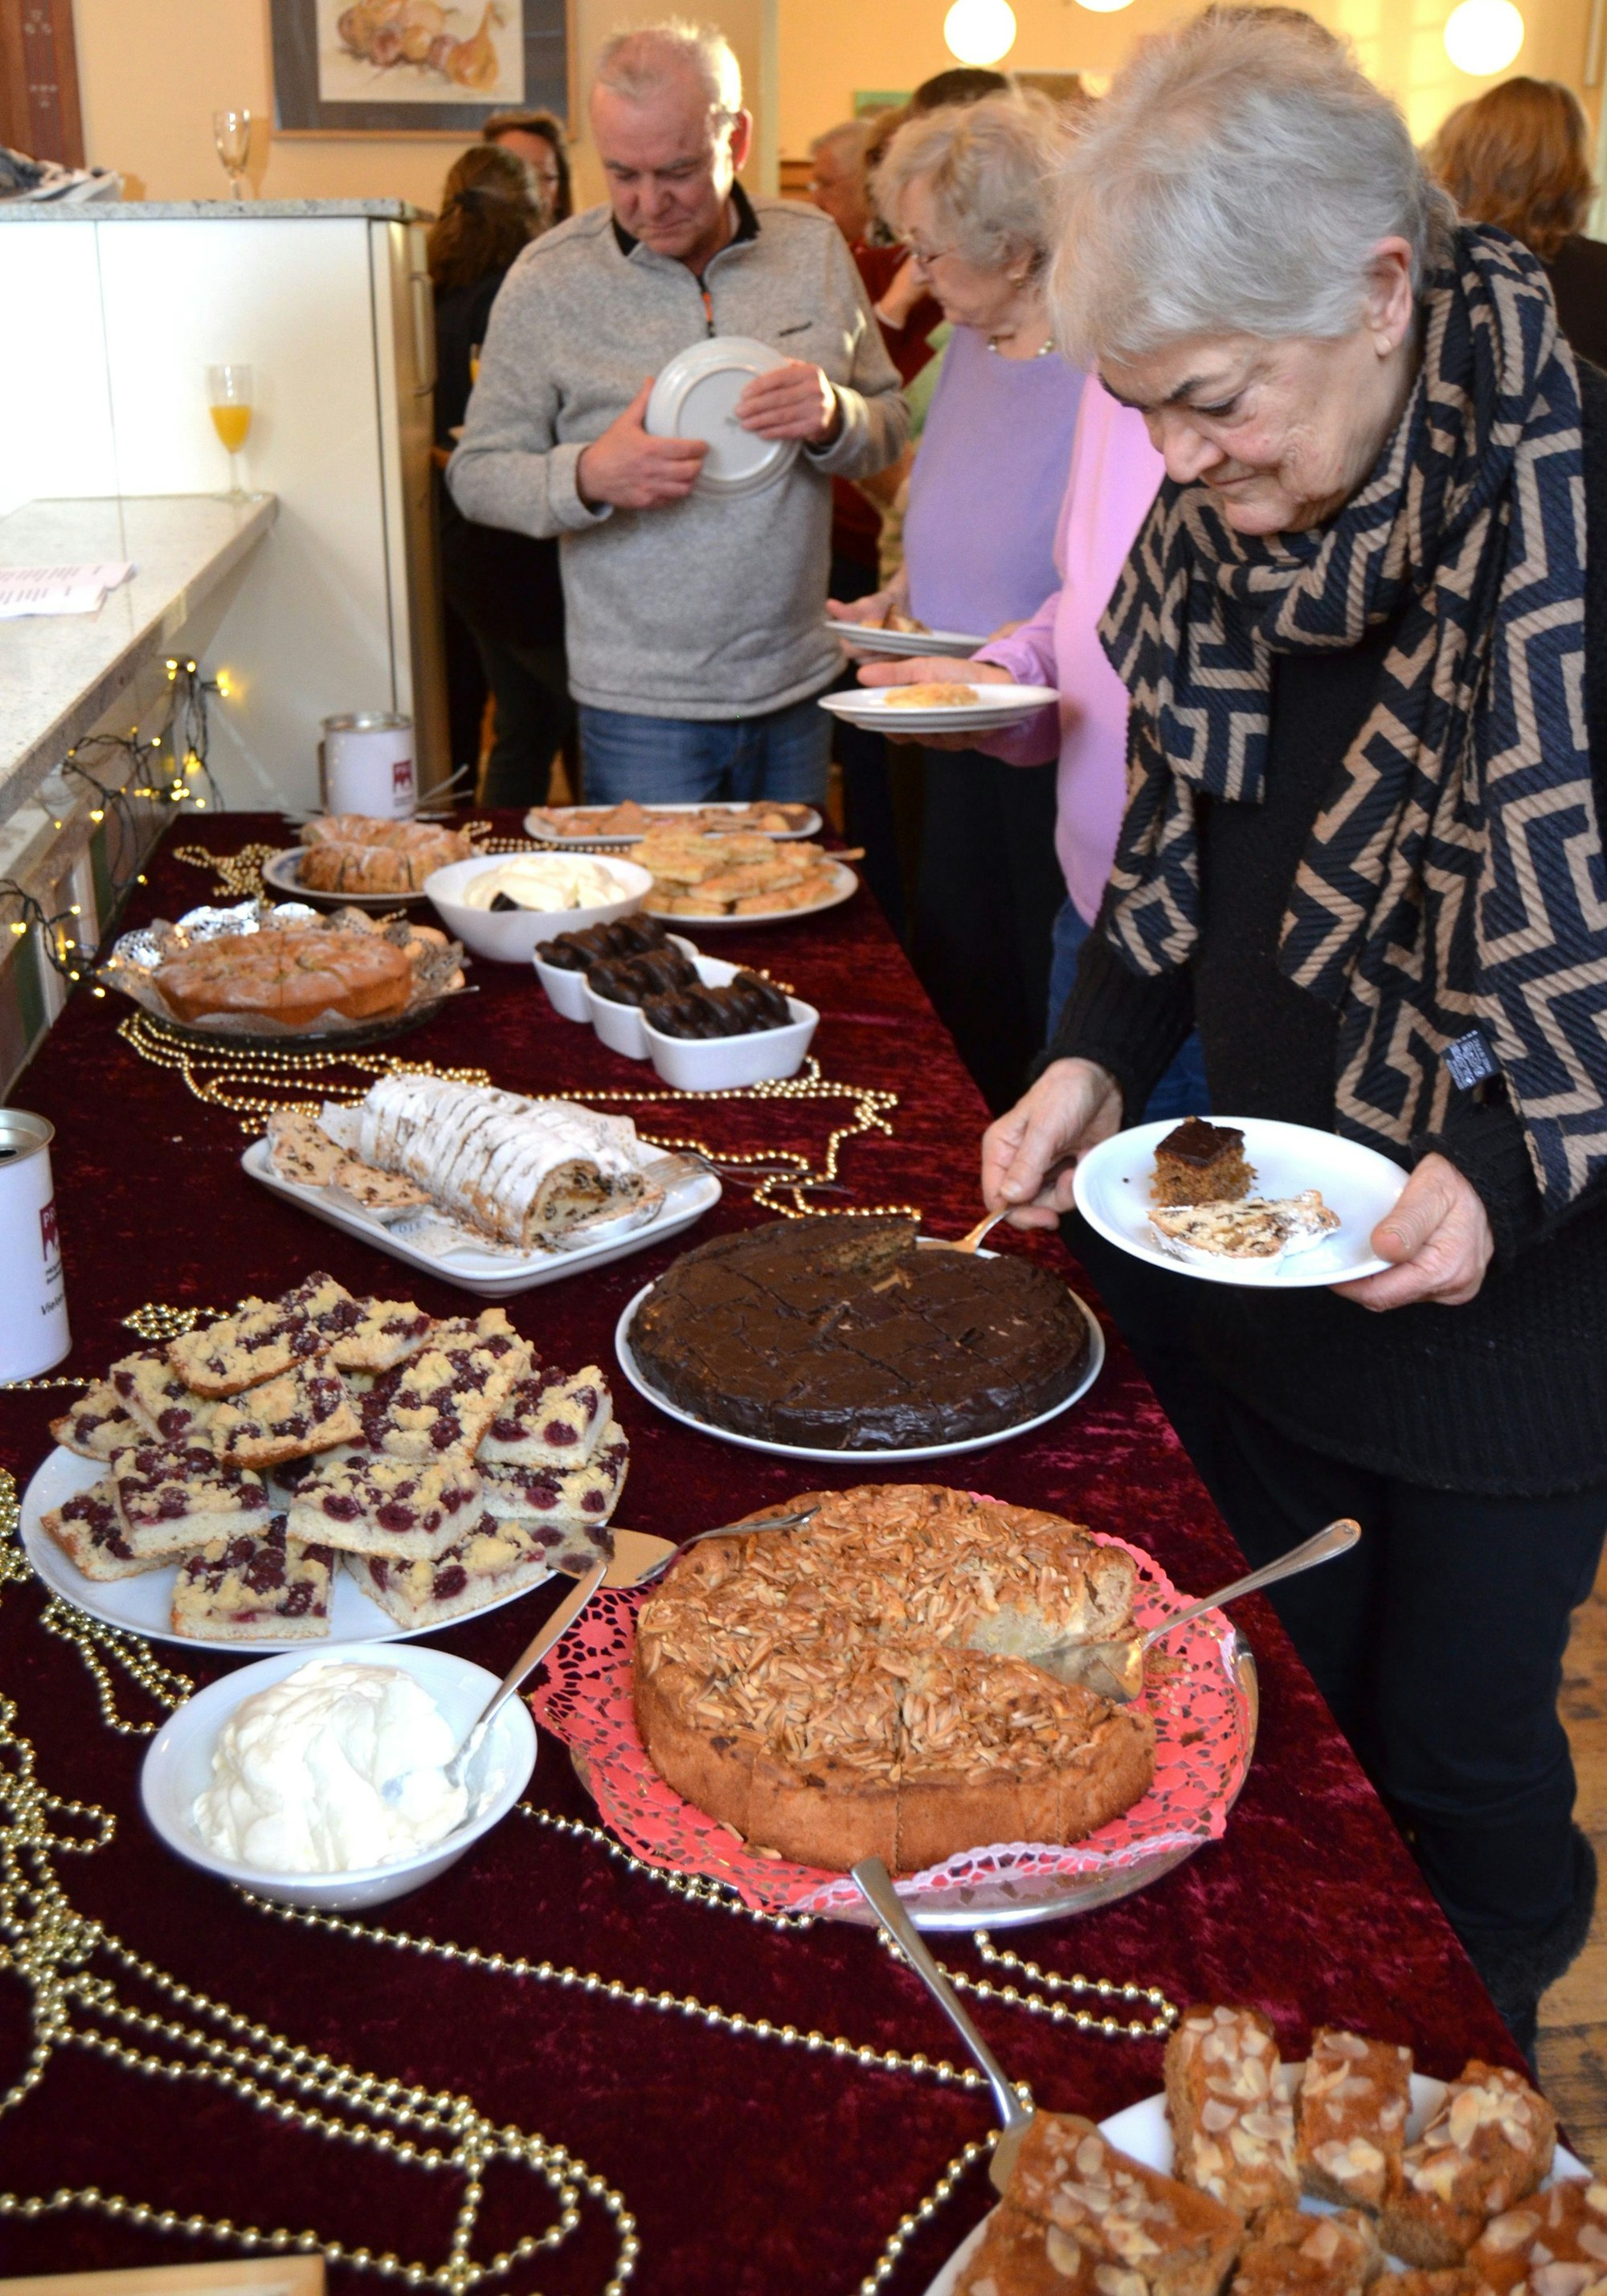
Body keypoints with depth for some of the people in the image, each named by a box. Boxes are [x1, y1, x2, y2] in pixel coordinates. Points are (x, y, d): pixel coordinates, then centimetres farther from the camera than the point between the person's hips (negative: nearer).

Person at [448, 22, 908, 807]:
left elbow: (891, 429, 10)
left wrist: (835, 419, -14)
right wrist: (587, 478, -23)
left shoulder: (814, 247, 4)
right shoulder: (549, 279, -4)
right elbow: (477, 472, -2)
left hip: (798, 683, 3)